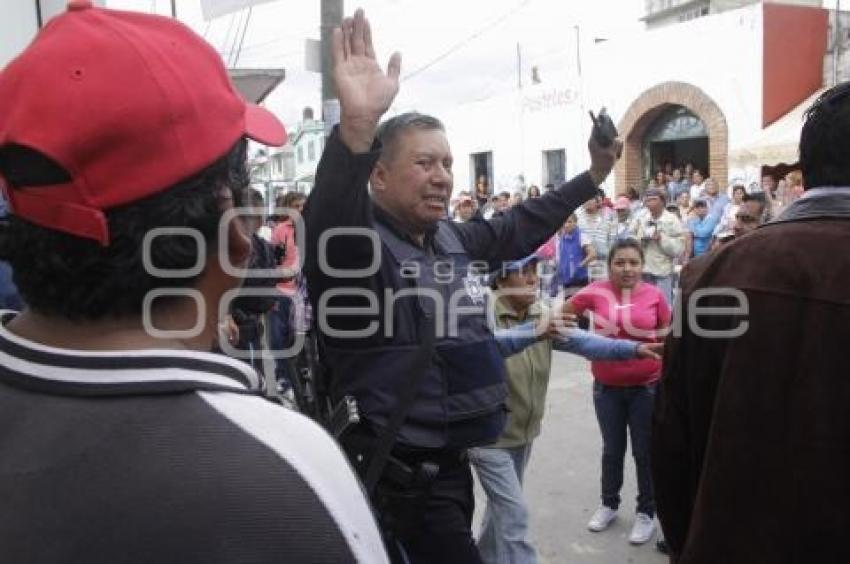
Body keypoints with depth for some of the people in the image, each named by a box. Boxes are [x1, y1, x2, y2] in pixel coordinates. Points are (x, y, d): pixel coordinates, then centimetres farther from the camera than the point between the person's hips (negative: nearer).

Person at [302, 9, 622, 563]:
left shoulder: (453, 239, 8)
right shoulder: (356, 243, -18)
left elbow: (519, 227, 22)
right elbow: (328, 221, -40)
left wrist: (593, 175, 23)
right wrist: (357, 127, -56)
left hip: (449, 462, 9)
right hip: (397, 474, -8)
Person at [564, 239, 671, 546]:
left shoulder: (654, 295, -9)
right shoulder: (596, 292, -8)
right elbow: (561, 312, 5)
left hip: (646, 386, -1)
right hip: (607, 386, 1)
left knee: (644, 452, 12)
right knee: (612, 449, 18)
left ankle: (646, 512, 31)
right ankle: (609, 503, 39)